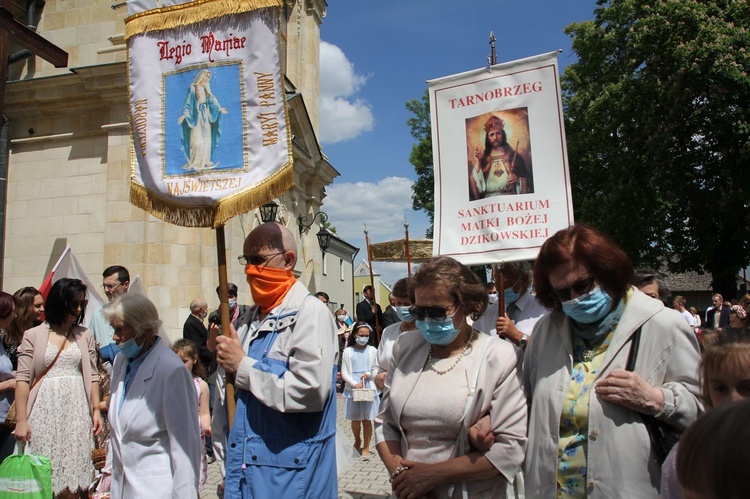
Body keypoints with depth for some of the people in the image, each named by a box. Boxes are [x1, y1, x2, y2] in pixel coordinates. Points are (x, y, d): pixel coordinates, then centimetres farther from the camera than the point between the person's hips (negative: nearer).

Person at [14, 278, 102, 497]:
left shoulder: (84, 335, 8)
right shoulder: (33, 335, 1)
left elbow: (93, 376, 8)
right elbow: (22, 379, -2)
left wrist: (96, 409, 2)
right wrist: (21, 420, -7)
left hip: (77, 410, 2)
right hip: (45, 411, -1)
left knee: (75, 477, 2)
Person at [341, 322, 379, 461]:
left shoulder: (372, 350, 2)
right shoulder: (348, 351, -1)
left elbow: (376, 369, 7)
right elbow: (344, 372, -1)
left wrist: (369, 374, -13)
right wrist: (354, 383, -15)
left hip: (369, 388, 0)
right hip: (352, 389, 0)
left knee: (367, 419, 3)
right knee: (355, 419, 9)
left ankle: (366, 447, 16)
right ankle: (357, 441, 35)